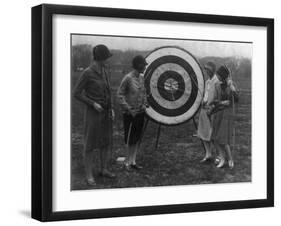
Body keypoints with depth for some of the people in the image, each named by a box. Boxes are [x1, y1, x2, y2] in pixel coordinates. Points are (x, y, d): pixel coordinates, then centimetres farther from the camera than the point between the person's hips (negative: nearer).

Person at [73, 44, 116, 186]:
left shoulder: (103, 71, 7)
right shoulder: (87, 73, -18)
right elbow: (76, 93, -13)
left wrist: (111, 109, 8)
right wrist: (93, 104, -19)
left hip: (106, 112, 7)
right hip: (93, 112, -7)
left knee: (106, 141, 14)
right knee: (91, 144, -1)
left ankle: (104, 169, 30)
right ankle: (89, 175, 10)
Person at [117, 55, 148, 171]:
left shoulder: (142, 78, 7)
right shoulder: (128, 78, -14)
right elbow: (120, 94, -12)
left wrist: (144, 104, 3)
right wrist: (128, 108, -17)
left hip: (140, 113, 7)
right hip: (130, 114, -7)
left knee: (138, 138, 10)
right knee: (130, 139, 0)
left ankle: (133, 161, 19)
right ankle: (127, 161, 14)